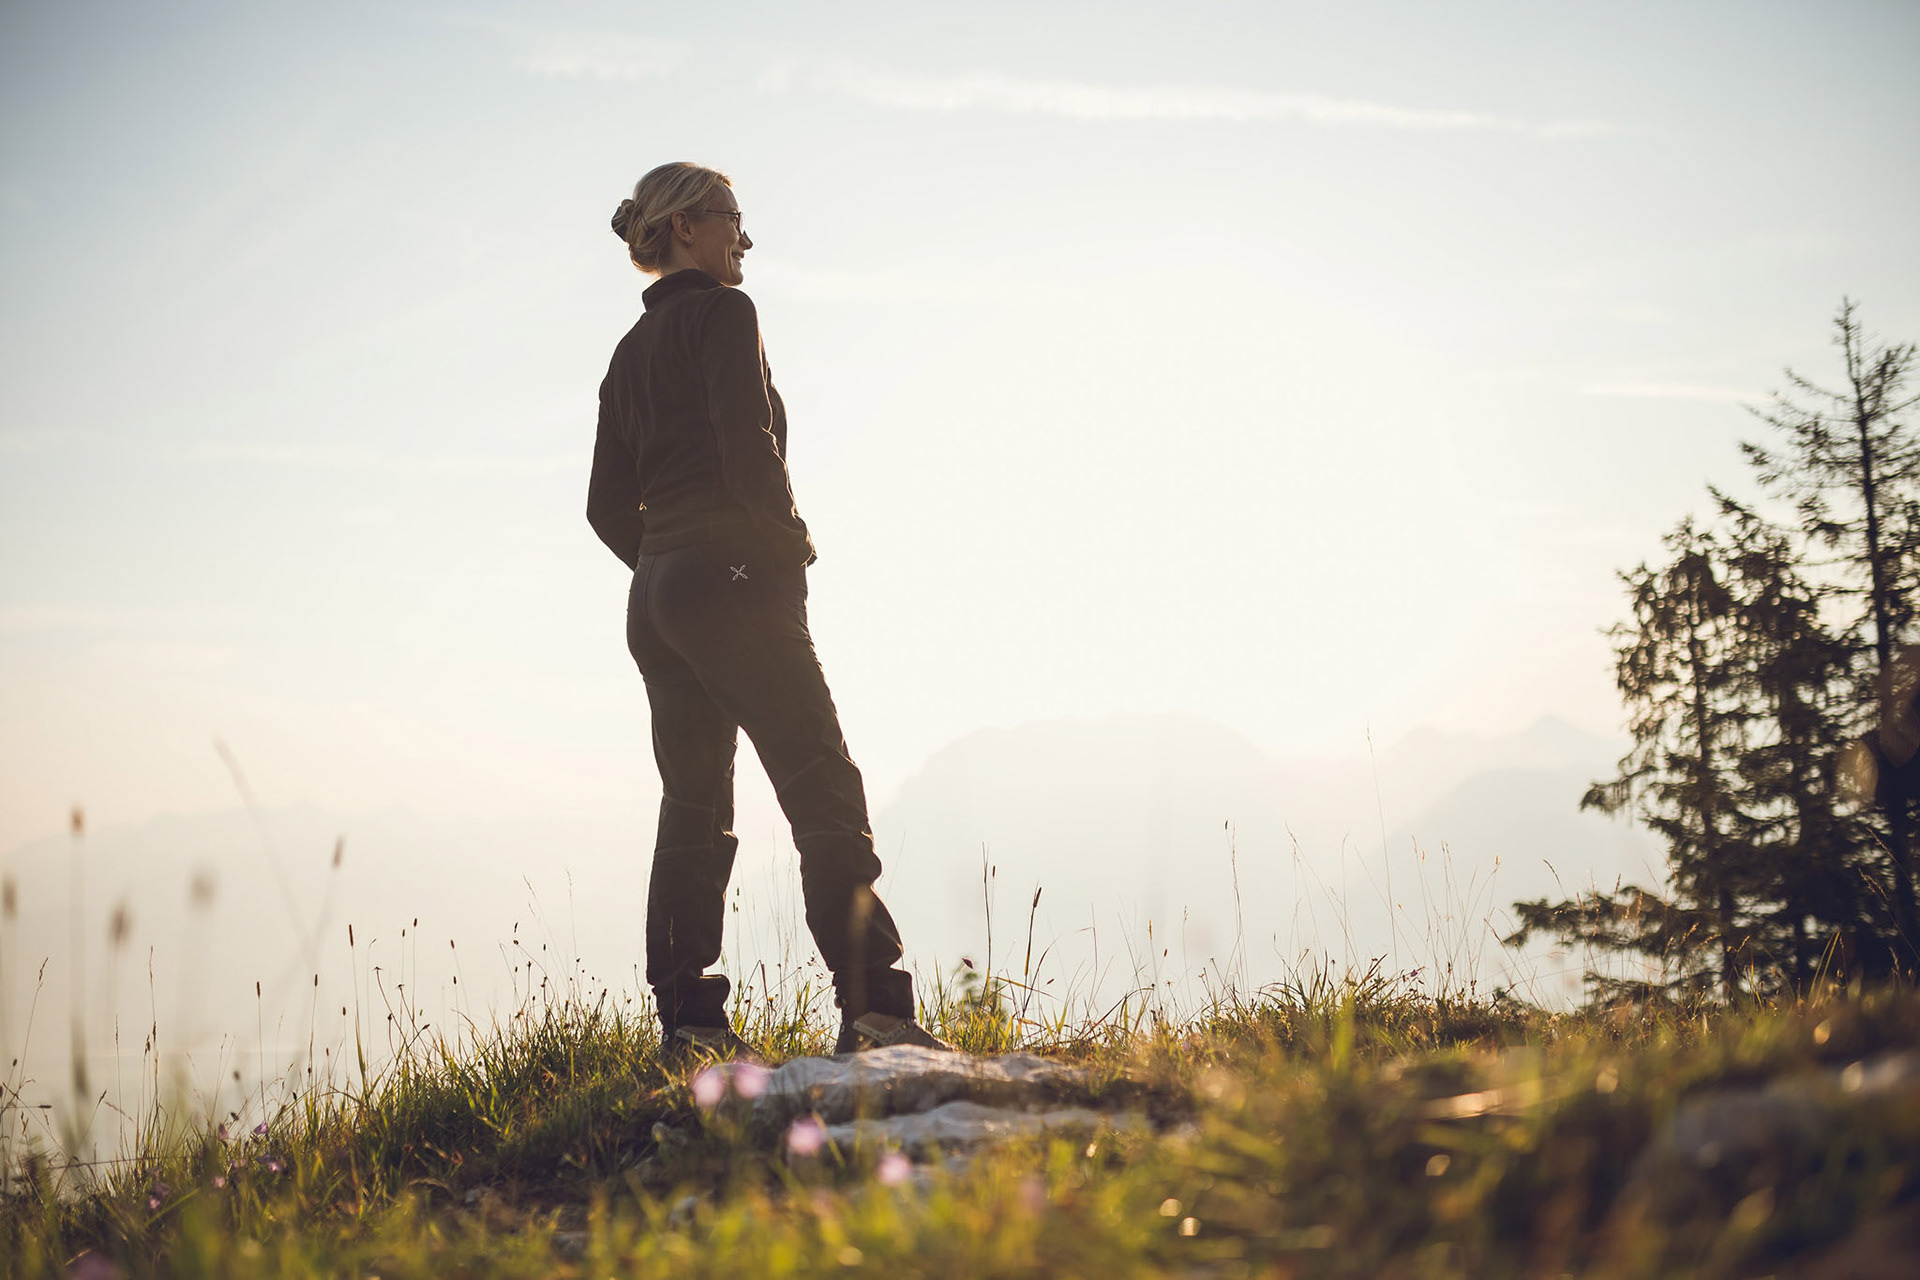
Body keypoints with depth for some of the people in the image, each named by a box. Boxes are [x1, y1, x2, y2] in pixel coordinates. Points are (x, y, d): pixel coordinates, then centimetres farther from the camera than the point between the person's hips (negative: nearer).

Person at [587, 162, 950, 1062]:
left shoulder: (630, 352, 21)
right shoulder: (720, 313, -2)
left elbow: (607, 507, 19)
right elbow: (747, 441, -17)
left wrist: (668, 569, 18)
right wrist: (789, 549, -10)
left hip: (655, 595, 8)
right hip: (732, 579, -8)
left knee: (692, 810, 7)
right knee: (825, 796, -9)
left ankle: (688, 1022, 3)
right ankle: (873, 1009, -15)